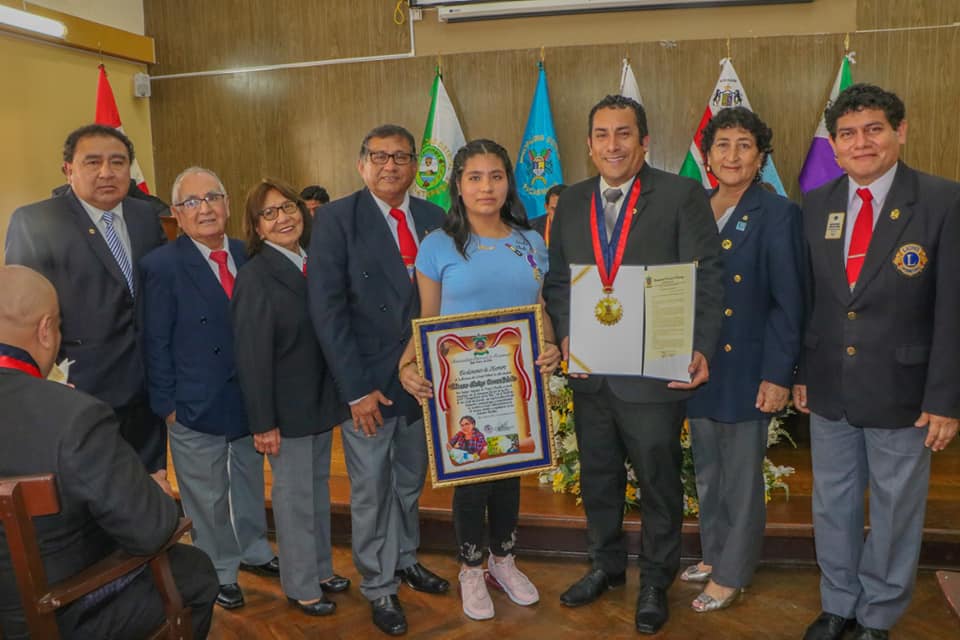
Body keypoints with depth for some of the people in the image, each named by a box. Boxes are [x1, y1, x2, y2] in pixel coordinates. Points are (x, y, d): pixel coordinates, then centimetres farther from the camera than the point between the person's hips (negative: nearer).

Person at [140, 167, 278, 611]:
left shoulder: (247, 256, 0)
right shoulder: (161, 266, -13)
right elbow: (156, 344, -10)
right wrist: (167, 405, -10)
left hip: (251, 400, 5)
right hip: (197, 408, -4)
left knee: (251, 485, 22)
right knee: (208, 500, 11)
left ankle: (254, 552, 43)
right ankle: (219, 574, 32)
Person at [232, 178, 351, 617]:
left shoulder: (314, 264, 4)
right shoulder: (255, 275, -16)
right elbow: (252, 355, -17)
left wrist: (340, 394, 5)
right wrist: (263, 422, -18)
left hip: (322, 398, 7)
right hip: (286, 405, -7)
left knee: (319, 488, 18)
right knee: (294, 496, 7)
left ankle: (321, 569, 35)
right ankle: (301, 586, 24)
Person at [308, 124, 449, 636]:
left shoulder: (433, 219, 3)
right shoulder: (337, 218, -9)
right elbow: (327, 310, -13)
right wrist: (357, 389, -16)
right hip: (368, 382, -4)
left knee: (410, 481, 19)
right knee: (371, 489, 9)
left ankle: (405, 559, 42)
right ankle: (379, 586, 29)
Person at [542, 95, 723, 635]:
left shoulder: (682, 196, -7)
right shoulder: (571, 203, 7)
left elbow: (707, 279, -10)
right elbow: (558, 281, 8)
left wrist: (700, 350, -21)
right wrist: (566, 334, -7)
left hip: (654, 372, -4)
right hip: (590, 372, 4)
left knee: (658, 482, 12)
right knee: (598, 477, 19)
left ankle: (656, 581, 34)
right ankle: (607, 564, 42)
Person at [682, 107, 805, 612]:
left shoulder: (778, 215, -9)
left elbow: (788, 304, -10)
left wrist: (777, 376, -13)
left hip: (746, 368, -5)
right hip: (698, 364, 5)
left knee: (741, 479, 8)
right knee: (707, 472, 18)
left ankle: (731, 575, 25)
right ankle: (713, 555, 38)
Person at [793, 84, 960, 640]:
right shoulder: (816, 205, 3)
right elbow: (805, 297, 7)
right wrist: (801, 372, 7)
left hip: (901, 393, -3)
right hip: (829, 390, 4)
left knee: (895, 511, 13)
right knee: (833, 506, 17)